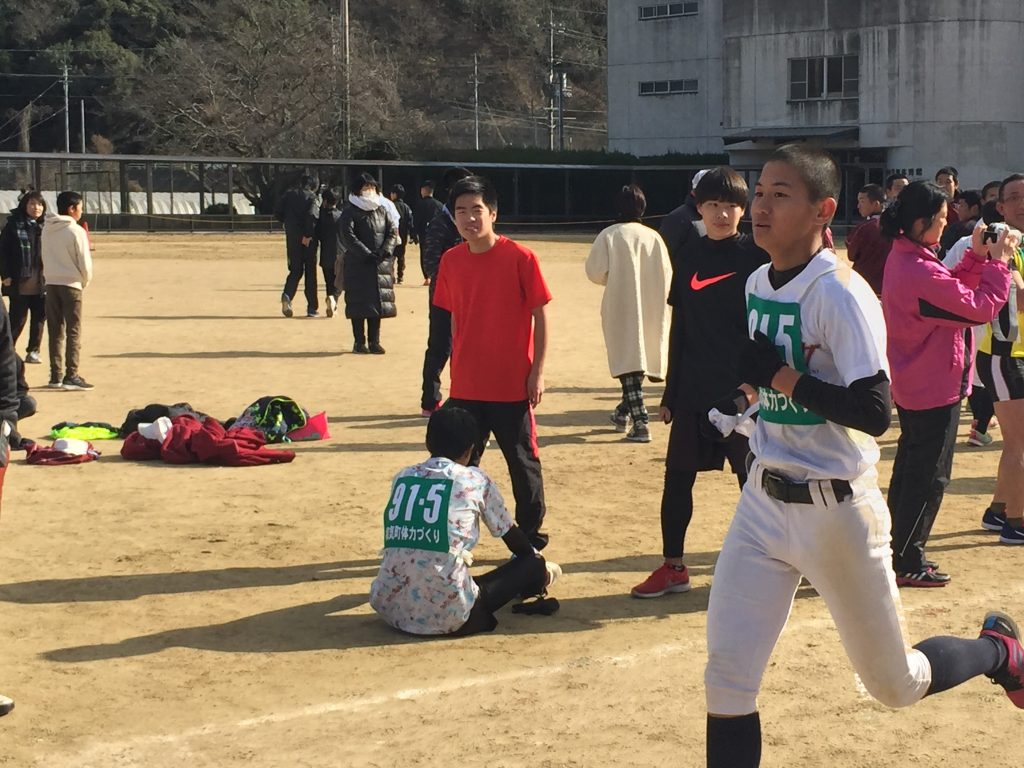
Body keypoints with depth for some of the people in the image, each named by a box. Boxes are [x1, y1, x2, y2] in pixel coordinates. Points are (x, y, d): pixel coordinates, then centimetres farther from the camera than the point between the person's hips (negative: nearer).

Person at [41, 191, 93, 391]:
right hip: (71, 285, -6)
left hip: (51, 284, 6)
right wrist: (85, 282, 5)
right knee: (74, 332, -1)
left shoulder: (48, 230, 6)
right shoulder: (76, 231, -12)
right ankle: (71, 376, -6)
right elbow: (85, 262, -10)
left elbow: (45, 258, 10)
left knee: (55, 332, 9)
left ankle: (56, 376, 11)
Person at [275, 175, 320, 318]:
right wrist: (308, 235, -18)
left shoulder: (289, 195, 6)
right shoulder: (312, 198, -5)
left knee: (295, 270, 12)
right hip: (308, 240, -3)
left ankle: (287, 295, -17)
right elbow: (312, 215, -21)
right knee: (310, 271, 7)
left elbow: (277, 212, 3)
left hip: (292, 237, 3)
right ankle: (312, 308, 8)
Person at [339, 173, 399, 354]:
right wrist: (368, 254, -17)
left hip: (380, 265, 4)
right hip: (358, 265, -4)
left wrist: (385, 252, -9)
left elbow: (393, 232, 8)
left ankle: (374, 342, 10)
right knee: (359, 305, -3)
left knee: (377, 304, 4)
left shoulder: (381, 211, 13)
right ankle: (359, 342, 3)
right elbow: (348, 237, -12)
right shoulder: (350, 212, -3)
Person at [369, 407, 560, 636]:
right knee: (533, 564, 10)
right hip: (448, 617, -5)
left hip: (389, 608, 5)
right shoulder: (476, 480, 4)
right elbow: (512, 537, 18)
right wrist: (537, 563, 39)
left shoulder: (402, 477, 14)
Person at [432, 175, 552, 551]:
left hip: (513, 384, -4)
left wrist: (537, 371, -9)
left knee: (523, 461, 9)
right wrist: (456, 368, 13)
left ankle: (530, 533, 24)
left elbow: (540, 316, -6)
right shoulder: (451, 261, 2)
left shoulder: (519, 258, -11)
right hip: (466, 386, 4)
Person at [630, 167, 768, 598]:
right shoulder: (691, 259, 8)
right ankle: (673, 568, 19)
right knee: (677, 476, 7)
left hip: (742, 390, -4)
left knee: (752, 479, 4)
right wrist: (670, 394, 11)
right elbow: (679, 330, 11)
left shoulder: (756, 257, -5)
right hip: (693, 391, 4)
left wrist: (756, 385, -15)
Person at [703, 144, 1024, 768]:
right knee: (727, 678, -1)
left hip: (837, 511, -6)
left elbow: (875, 412, -26)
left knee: (895, 684, 10)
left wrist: (783, 378, -23)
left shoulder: (841, 293, -19)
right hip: (764, 501, 7)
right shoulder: (757, 285, 6)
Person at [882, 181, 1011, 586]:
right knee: (929, 478, 0)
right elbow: (979, 308, -21)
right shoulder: (919, 272, -27)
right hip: (935, 389, -10)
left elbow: (951, 289, 10)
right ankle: (907, 564, 7)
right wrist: (998, 263, -11)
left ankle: (902, 553, 28)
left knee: (910, 469, 18)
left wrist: (977, 256, 1)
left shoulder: (903, 257, 4)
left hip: (912, 384, 10)